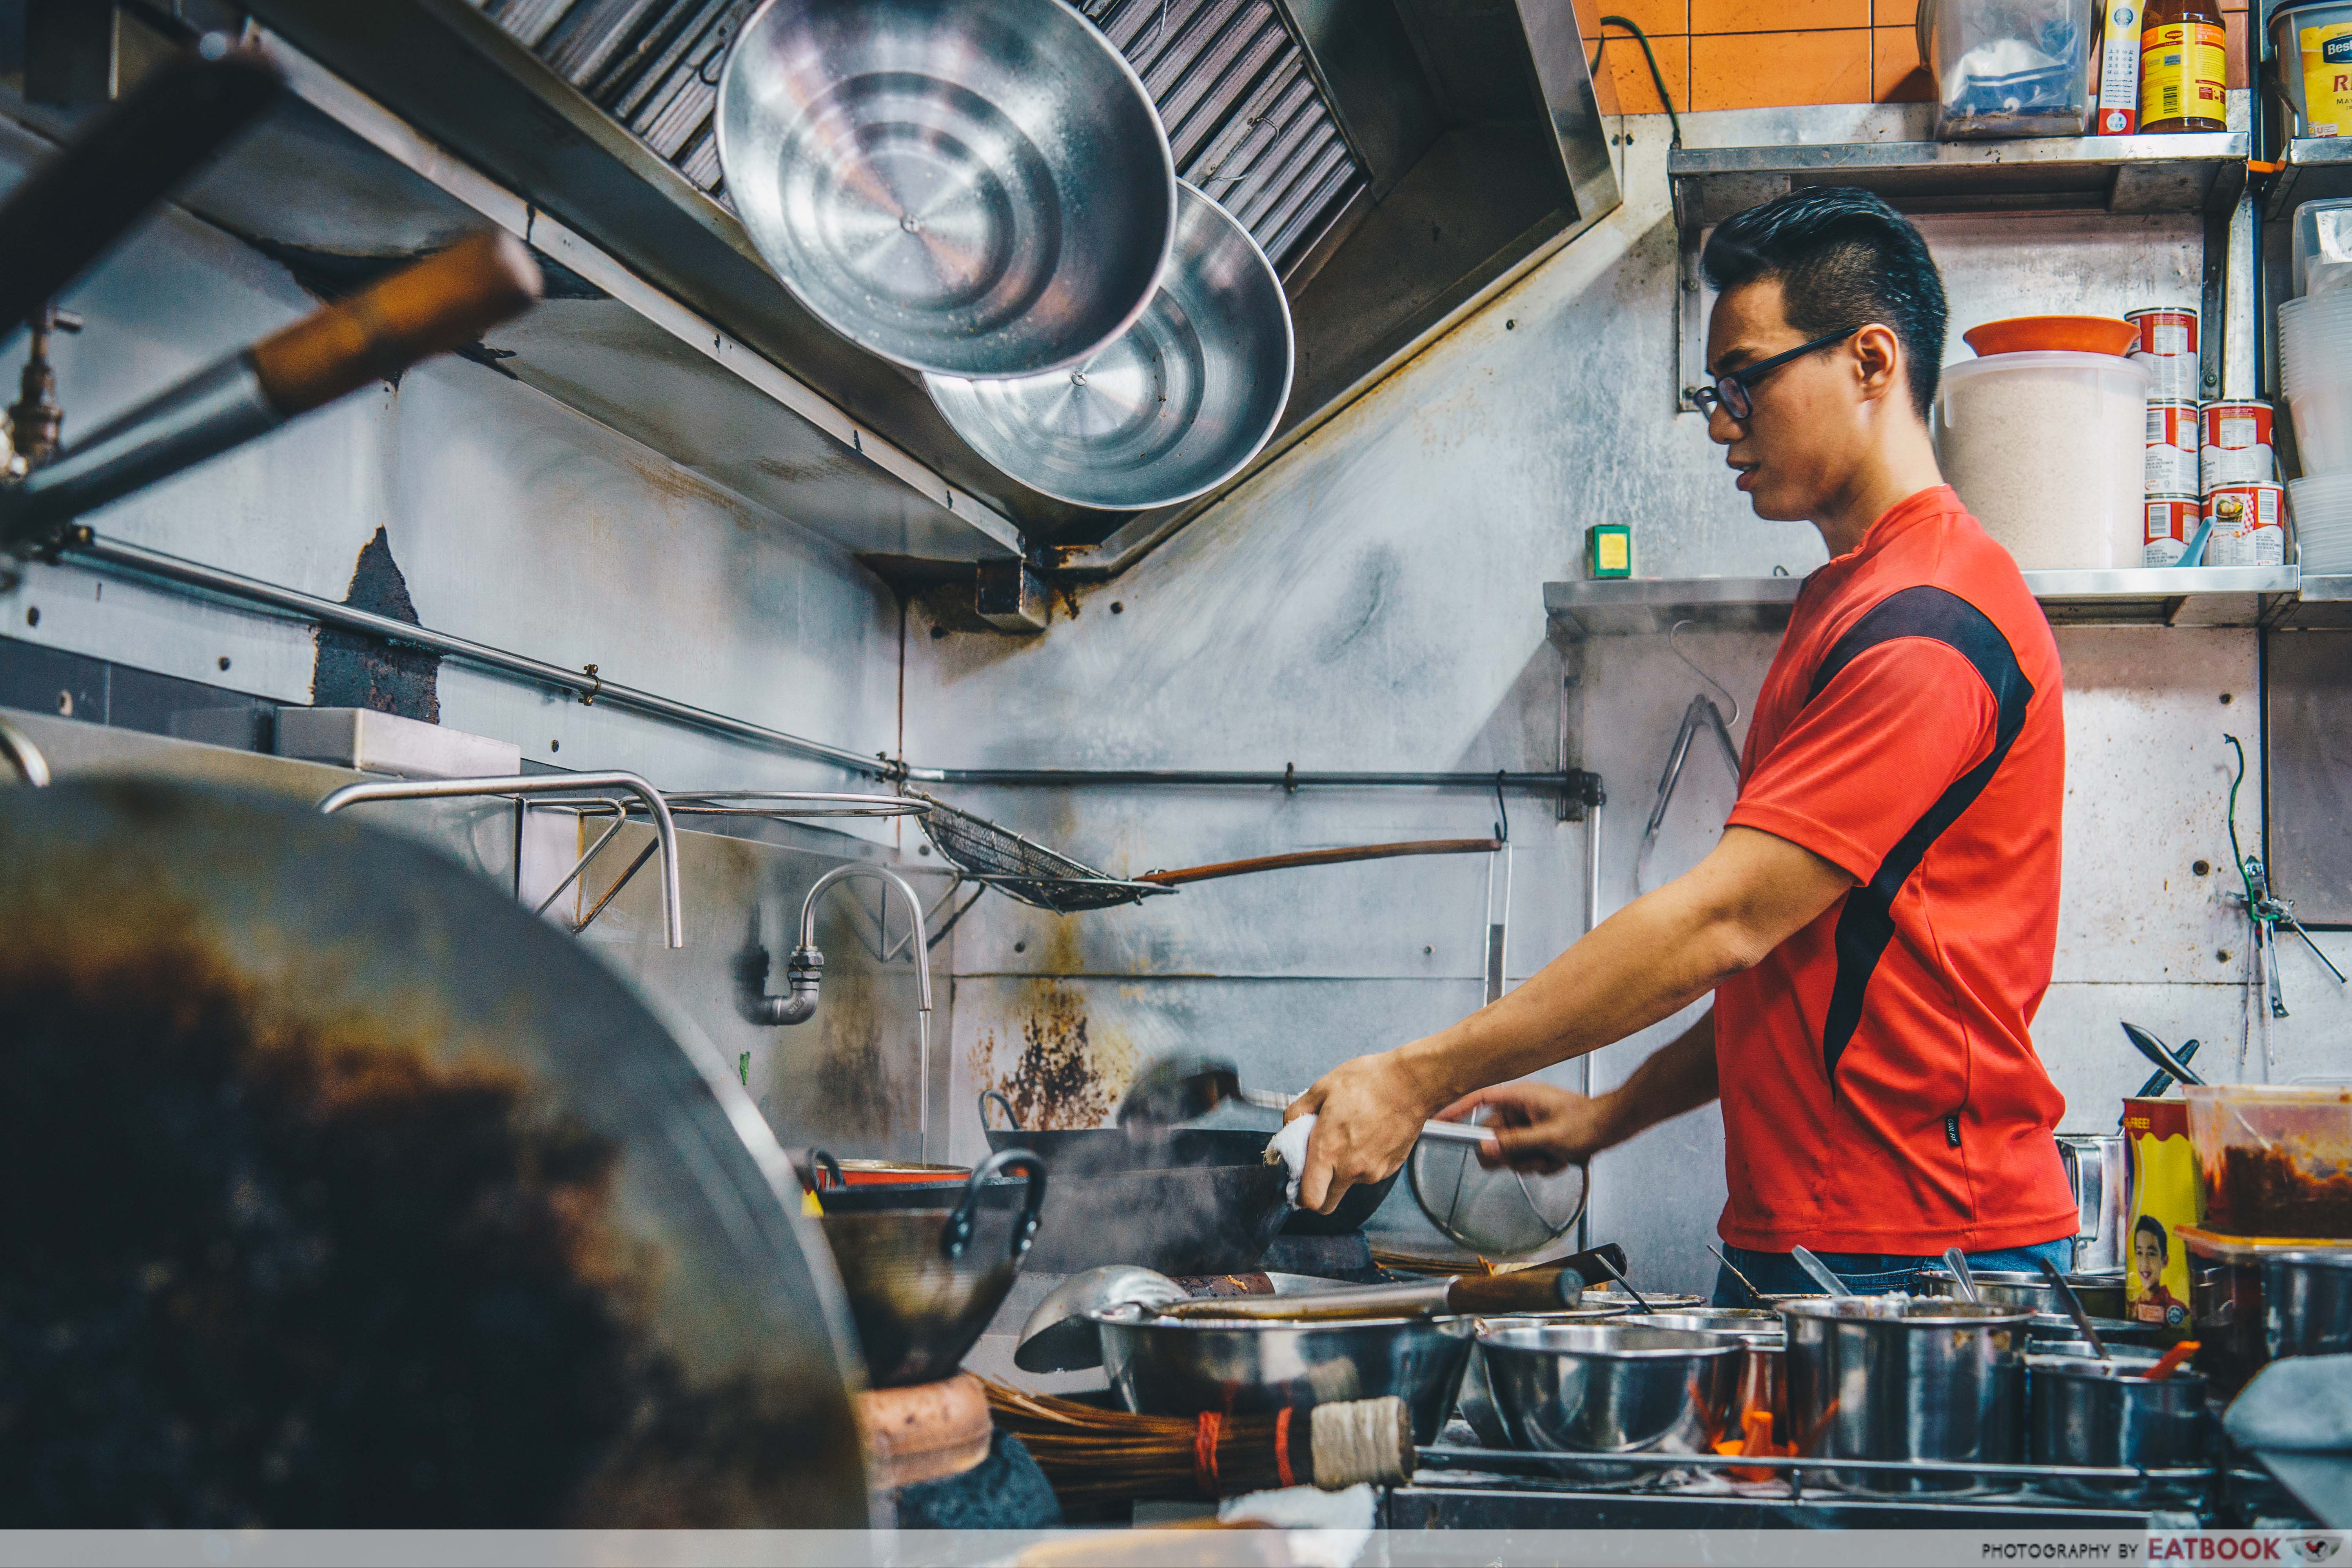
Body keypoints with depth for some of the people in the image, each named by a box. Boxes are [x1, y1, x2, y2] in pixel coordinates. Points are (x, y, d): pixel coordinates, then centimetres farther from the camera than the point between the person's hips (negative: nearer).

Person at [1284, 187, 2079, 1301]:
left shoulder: (1927, 626, -16)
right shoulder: (1847, 601, 18)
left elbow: (1721, 923, -21)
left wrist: (1419, 1080, -19)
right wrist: (1615, 1113, 14)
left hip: (1917, 1258, -9)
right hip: (1795, 1234, 9)